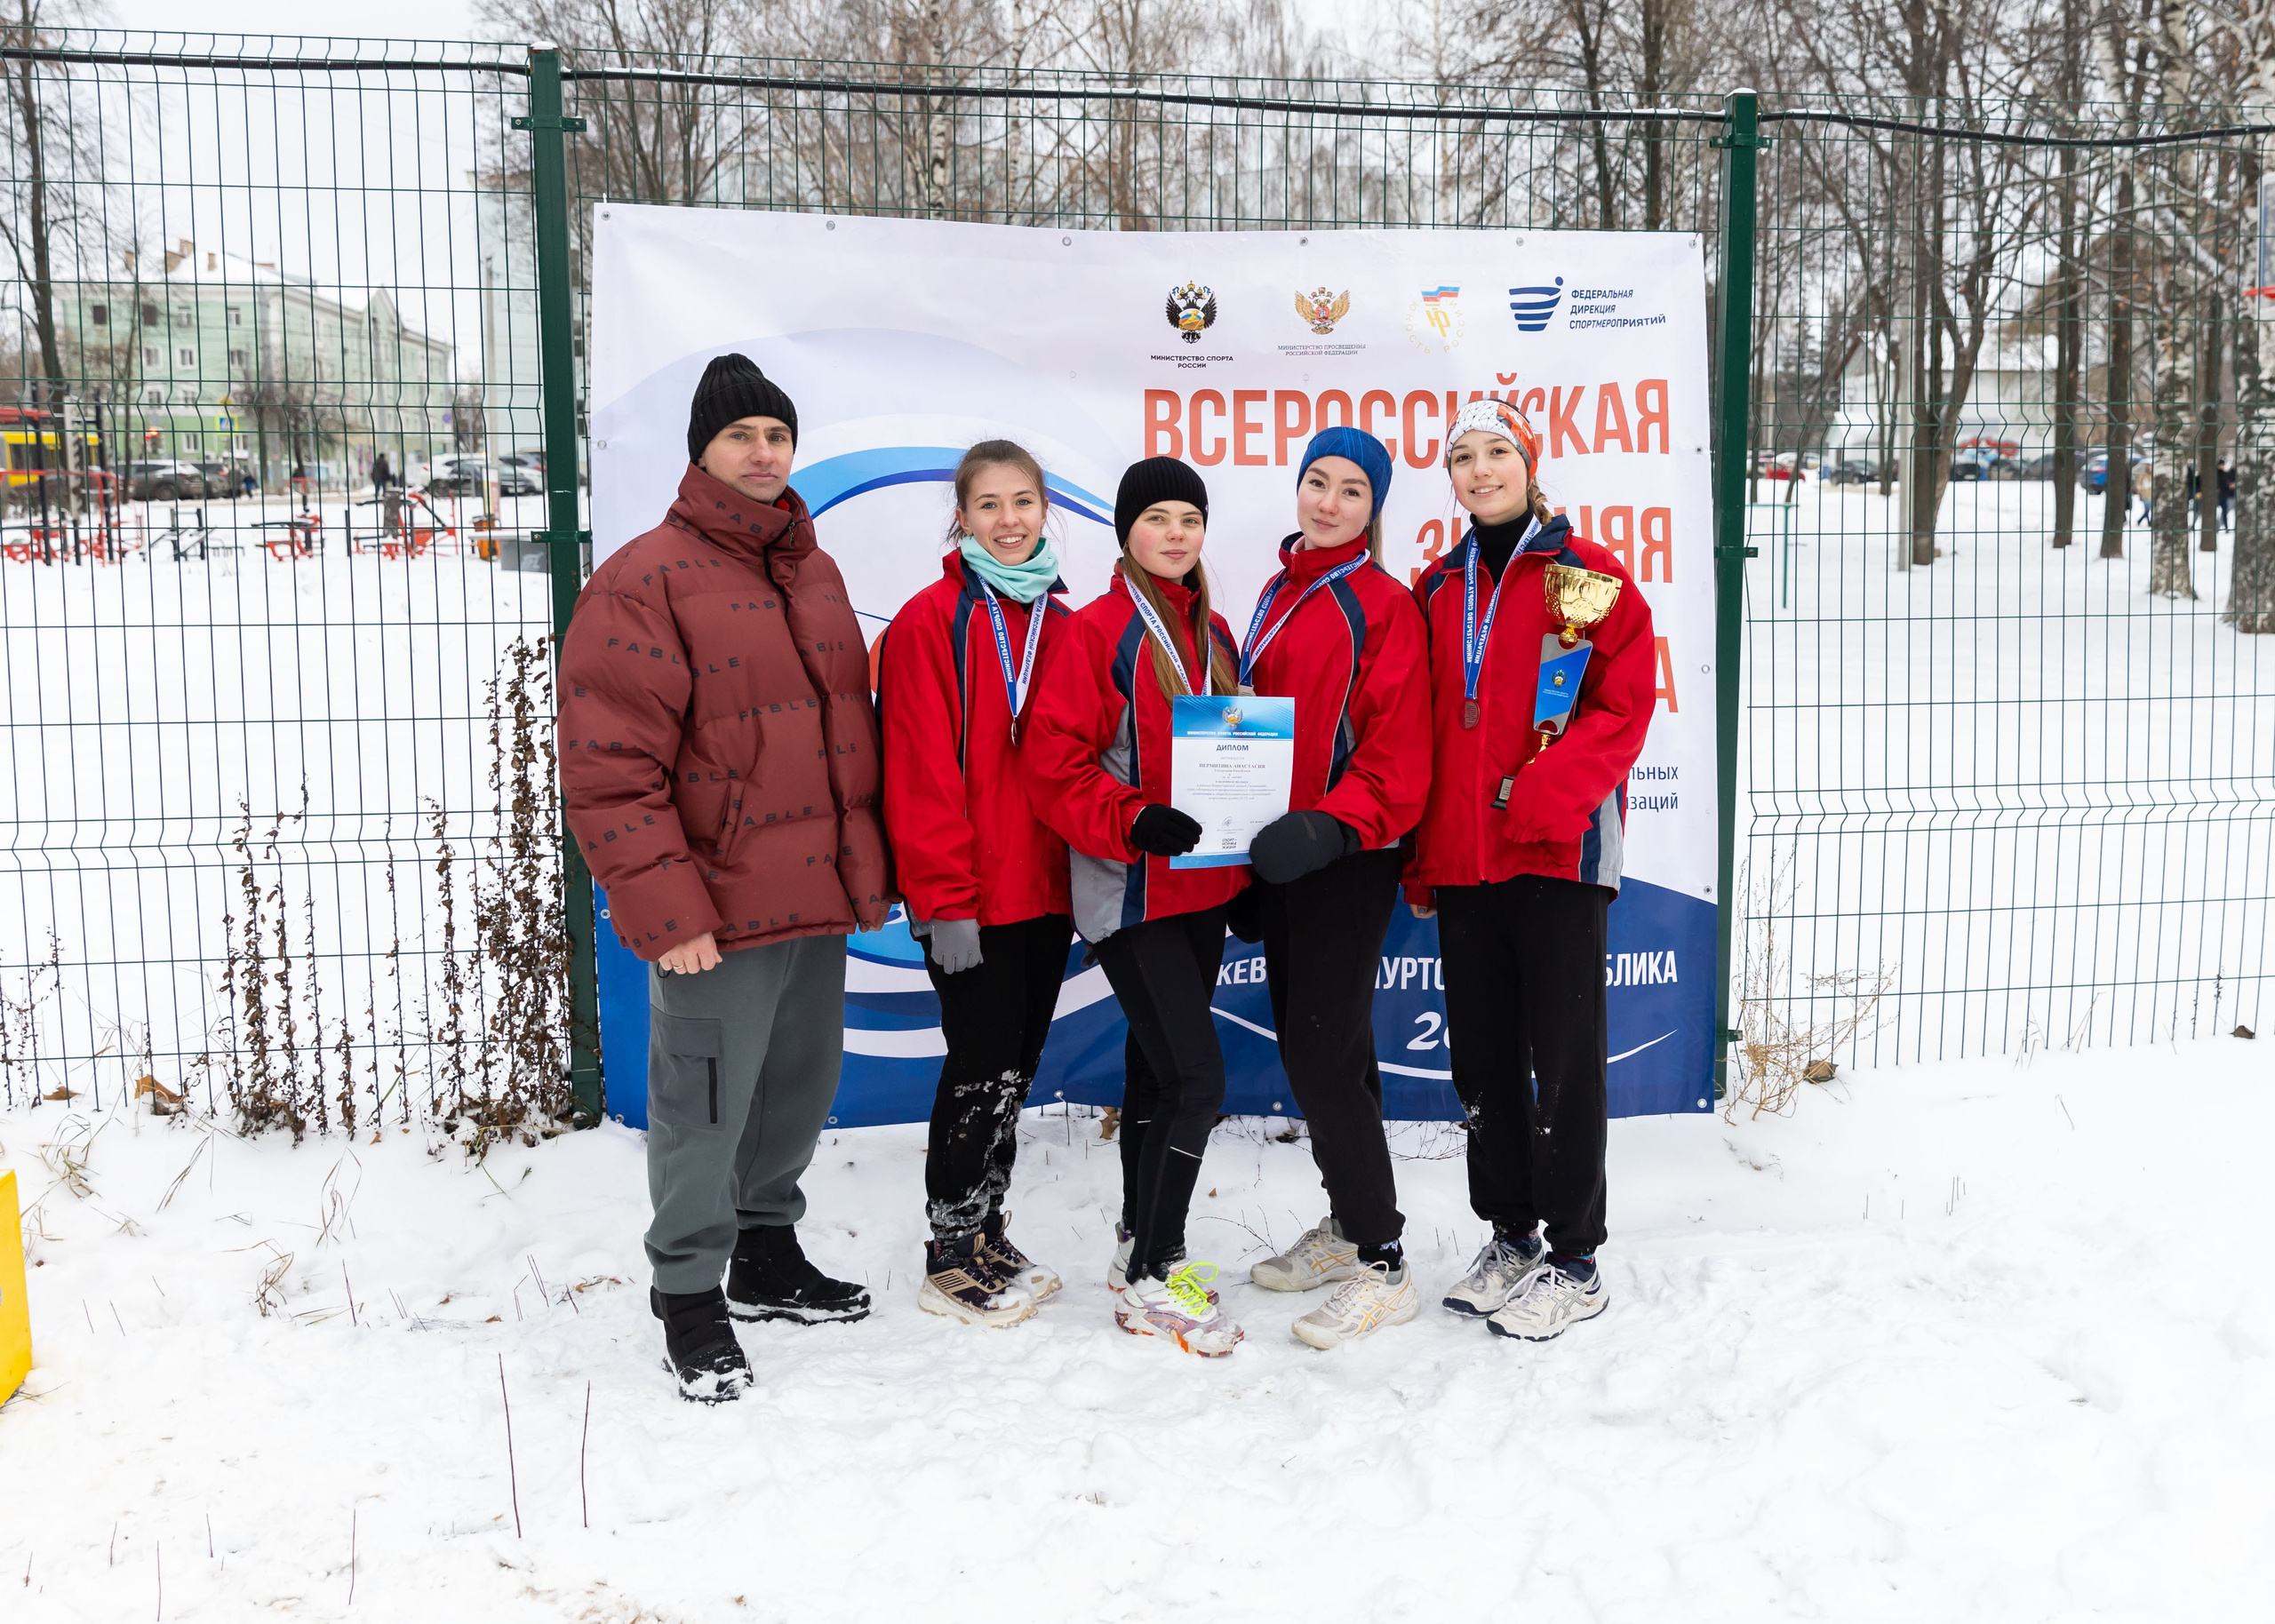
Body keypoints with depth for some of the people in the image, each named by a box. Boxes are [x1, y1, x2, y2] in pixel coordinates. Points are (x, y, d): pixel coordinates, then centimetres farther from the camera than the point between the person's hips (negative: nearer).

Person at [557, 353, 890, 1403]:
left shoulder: (813, 573, 14)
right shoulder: (645, 582, -11)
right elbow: (608, 767, -16)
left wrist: (866, 868, 15)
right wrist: (663, 909, -20)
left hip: (819, 899, 7)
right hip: (718, 915, -7)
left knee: (799, 1091, 18)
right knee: (705, 1110, 2)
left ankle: (767, 1255, 37)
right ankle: (689, 1296, 20)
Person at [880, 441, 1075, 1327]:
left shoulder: (1060, 623, 11)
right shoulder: (932, 621, -9)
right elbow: (922, 773, -13)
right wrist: (944, 900, -16)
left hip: (1047, 888, 6)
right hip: (971, 901, -6)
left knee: (1015, 1066, 14)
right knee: (983, 1067, 1)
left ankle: (985, 1232, 29)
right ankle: (953, 1257, 15)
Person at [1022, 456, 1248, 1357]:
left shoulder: (1214, 634, 13)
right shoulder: (1095, 632, -8)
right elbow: (1052, 761, -13)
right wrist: (1133, 821, -25)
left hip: (1203, 887, 7)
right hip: (1131, 893, -7)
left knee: (1156, 1070, 16)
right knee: (1197, 1077, -12)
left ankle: (1143, 1244, 30)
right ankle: (1151, 1278, 0)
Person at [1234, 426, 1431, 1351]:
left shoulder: (1382, 604, -8)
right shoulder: (1279, 597, 14)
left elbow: (1399, 752, -14)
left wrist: (1334, 824, -27)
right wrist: (1250, 842, 16)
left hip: (1347, 861, -8)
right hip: (1280, 854, 8)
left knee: (1327, 1053, -9)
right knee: (1308, 1048, 14)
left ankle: (1382, 1264, 0)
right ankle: (1346, 1224, 29)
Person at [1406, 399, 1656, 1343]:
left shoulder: (1588, 577, -2)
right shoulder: (1439, 590, 13)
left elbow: (1622, 710, -7)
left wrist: (1542, 791, -19)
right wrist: (1419, 854, 8)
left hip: (1559, 850, -5)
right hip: (1460, 858, 5)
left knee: (1564, 1055, 0)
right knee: (1482, 1053, 12)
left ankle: (1574, 1263, 12)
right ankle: (1509, 1237, 27)